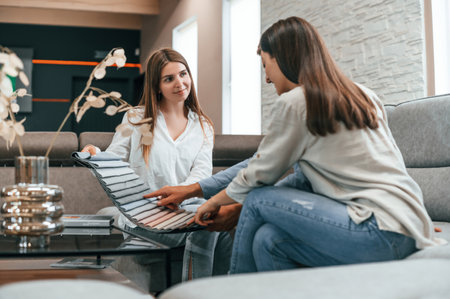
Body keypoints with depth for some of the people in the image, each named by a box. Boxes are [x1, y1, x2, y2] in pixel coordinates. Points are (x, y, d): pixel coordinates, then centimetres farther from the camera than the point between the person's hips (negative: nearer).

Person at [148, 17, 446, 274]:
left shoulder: (295, 101, -7)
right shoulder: (360, 94, 19)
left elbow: (259, 175, 3)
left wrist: (215, 201, 22)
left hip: (382, 231, -8)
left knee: (258, 200, 0)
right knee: (267, 240, 8)